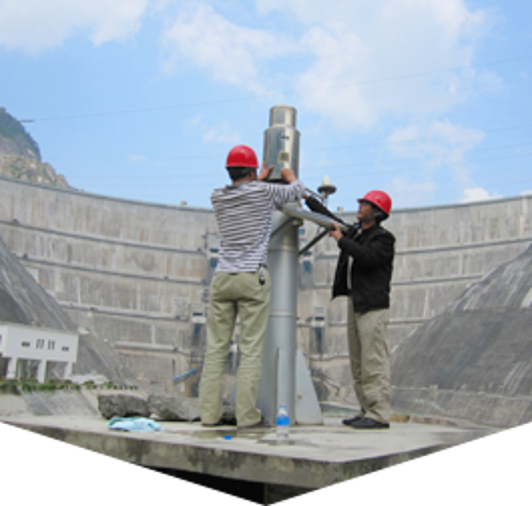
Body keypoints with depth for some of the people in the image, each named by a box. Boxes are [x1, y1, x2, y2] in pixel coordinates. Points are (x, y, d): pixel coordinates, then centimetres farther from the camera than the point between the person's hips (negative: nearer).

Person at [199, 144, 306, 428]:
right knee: (251, 349, -2)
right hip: (252, 279, -4)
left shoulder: (218, 198, 9)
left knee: (216, 348, 4)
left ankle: (209, 413, 4)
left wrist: (259, 179, 42)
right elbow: (297, 191, 15)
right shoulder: (263, 192, -2)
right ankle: (247, 415, -3)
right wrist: (289, 176, 35)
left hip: (222, 278, 4)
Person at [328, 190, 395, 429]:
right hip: (354, 302, 9)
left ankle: (379, 414, -8)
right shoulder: (354, 232, 18)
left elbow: (368, 257, -23)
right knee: (358, 362, 10)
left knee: (374, 361, -10)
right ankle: (366, 410, 17)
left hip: (372, 305, -9)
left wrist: (341, 240, -16)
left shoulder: (383, 238, -5)